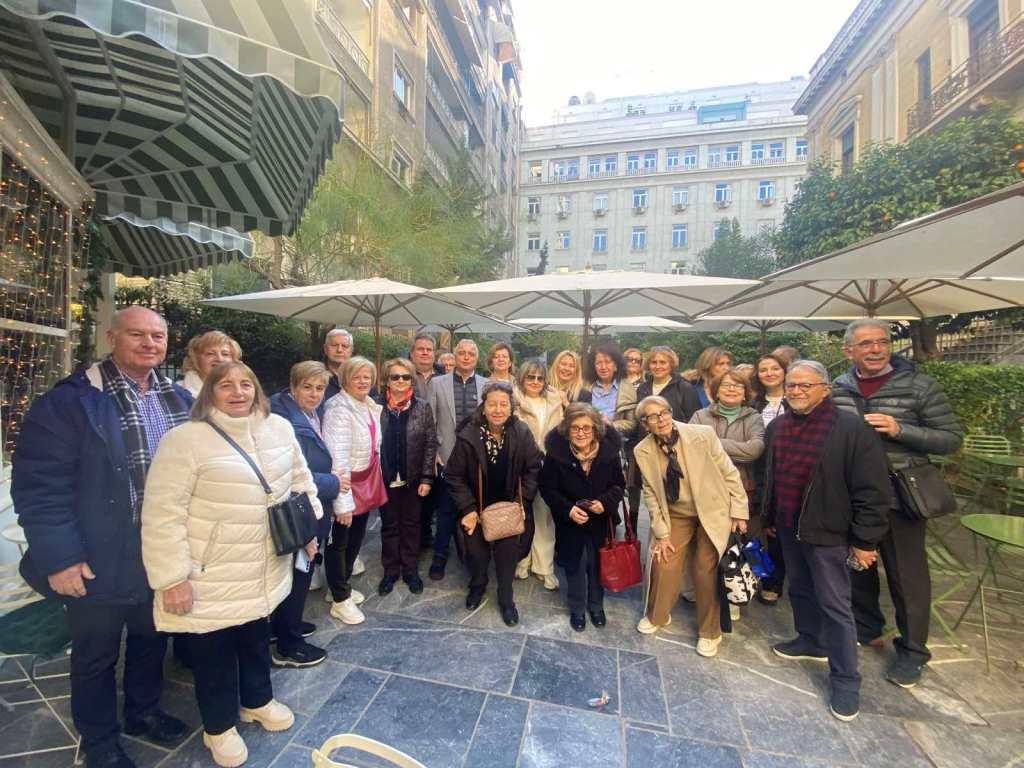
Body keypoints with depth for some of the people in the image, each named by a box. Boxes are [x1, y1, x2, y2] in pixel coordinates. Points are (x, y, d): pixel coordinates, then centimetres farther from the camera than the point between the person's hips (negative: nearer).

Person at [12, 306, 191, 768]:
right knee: (96, 656, 19)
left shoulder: (180, 400, 1)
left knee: (152, 641, 24)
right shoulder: (69, 401, -16)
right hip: (98, 563, -4)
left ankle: (143, 712, 49)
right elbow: (39, 485, -17)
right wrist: (58, 556, -19)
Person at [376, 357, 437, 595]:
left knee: (411, 525, 13)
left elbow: (431, 444, -4)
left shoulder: (423, 407, -4)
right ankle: (390, 571, 30)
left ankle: (411, 571, 29)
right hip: (385, 478, 0)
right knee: (389, 525, 14)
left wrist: (427, 478, -8)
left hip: (413, 478, 0)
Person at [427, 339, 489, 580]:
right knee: (446, 508, 10)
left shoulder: (487, 385, 2)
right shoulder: (437, 383, 0)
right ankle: (440, 556, 29)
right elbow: (429, 421, 0)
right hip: (448, 456, -1)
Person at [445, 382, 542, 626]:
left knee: (508, 555, 8)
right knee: (477, 554, 16)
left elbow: (533, 468, -5)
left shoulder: (521, 433, -17)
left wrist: (522, 500, -8)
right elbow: (454, 475, -12)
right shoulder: (468, 436, -20)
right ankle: (478, 585, 49)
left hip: (509, 508, 0)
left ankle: (506, 599, 36)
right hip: (477, 508, 0)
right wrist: (467, 509, -13)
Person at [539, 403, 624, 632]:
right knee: (574, 566, 15)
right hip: (570, 522, -1)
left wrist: (606, 502, -21)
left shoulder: (609, 450, -15)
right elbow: (548, 488, -11)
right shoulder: (556, 452, -20)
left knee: (598, 565, 19)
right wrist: (568, 509, -24)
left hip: (600, 521, 2)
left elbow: (618, 484, -3)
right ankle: (577, 609, 42)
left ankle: (596, 606, 47)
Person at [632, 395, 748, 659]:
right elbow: (651, 494, -6)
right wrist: (661, 533, -5)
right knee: (662, 564, 2)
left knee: (706, 570, 3)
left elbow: (729, 473, -10)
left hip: (712, 512, -1)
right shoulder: (643, 451, -14)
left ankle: (709, 632, 31)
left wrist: (739, 511, -7)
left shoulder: (703, 435, -21)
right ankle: (656, 616, 33)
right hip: (675, 516, 2)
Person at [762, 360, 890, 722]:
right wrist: (769, 517, 17)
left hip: (826, 532, -6)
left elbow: (871, 489, -15)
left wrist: (865, 541, -13)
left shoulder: (851, 428, -17)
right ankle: (811, 640, 44)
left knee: (834, 605, 4)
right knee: (800, 590, 22)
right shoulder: (777, 426, 3)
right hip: (788, 529, 6)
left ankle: (845, 679, 21)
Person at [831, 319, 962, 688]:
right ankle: (866, 627, 41)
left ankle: (912, 651, 31)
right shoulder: (838, 388, 1)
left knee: (907, 576, 10)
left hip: (898, 499, -3)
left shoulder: (919, 385, -8)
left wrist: (900, 430, -21)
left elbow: (952, 438, -8)